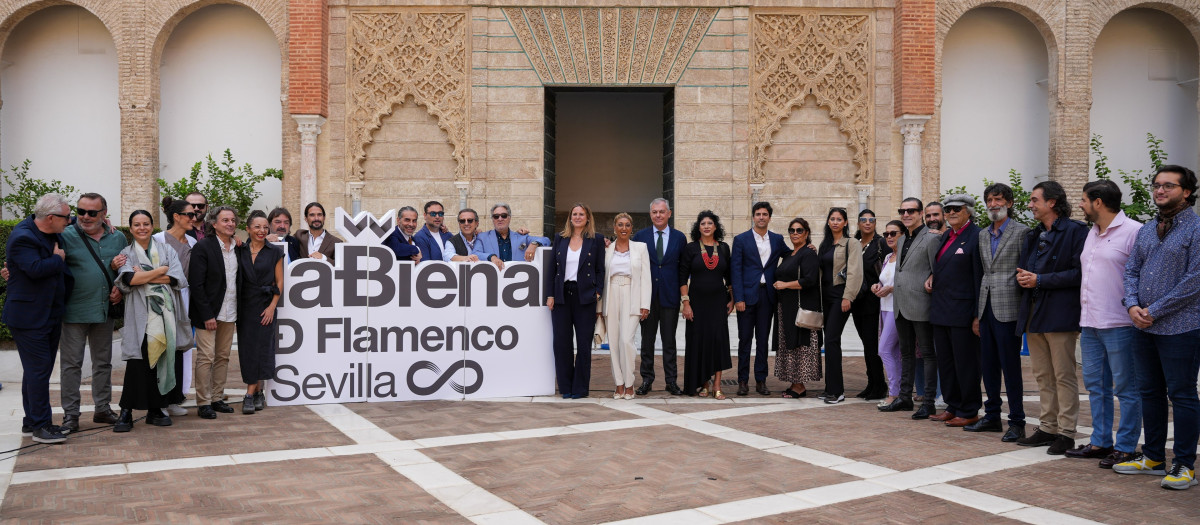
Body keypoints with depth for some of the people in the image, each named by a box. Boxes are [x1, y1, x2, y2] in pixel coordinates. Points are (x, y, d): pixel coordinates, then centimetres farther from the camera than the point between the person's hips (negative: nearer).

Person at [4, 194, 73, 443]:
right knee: (39, 369, -8)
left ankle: (31, 421, 24)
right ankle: (40, 426, -1)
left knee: (37, 370, 15)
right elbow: (35, 268, -31)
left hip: (51, 316, 9)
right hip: (29, 318, -9)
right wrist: (58, 259, -14)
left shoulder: (55, 235, 9)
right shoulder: (22, 237, -18)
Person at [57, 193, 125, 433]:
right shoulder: (66, 236, -5)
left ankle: (102, 408, 23)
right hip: (75, 311, -4)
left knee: (103, 362, 12)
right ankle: (70, 414, 8)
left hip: (105, 310, 4)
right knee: (71, 363, 1)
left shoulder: (117, 238, 8)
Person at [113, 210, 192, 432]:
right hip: (140, 314, -2)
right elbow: (130, 279, -12)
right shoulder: (127, 254, 8)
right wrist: (161, 270, -6)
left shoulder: (166, 250, 12)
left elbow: (176, 279, -3)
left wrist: (144, 276, -8)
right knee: (137, 362, -8)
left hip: (164, 313, 2)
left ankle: (155, 409, 11)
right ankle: (126, 412, -3)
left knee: (161, 361, 3)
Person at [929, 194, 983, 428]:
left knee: (966, 363, 0)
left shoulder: (976, 237, -9)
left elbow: (981, 277, -13)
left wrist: (978, 315, -16)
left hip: (962, 312, -8)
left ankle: (969, 412, 9)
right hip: (941, 311, 8)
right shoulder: (945, 236, 15)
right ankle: (953, 407, 23)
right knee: (945, 362, 13)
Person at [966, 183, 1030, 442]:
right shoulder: (983, 235, 16)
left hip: (1007, 309, -7)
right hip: (986, 307, 7)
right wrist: (976, 313, 15)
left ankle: (1017, 422, 4)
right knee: (988, 365, 11)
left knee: (1011, 366, -3)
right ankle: (992, 416, 22)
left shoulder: (1021, 232, -4)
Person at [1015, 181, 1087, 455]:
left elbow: (1078, 273, -15)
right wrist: (1022, 276, 0)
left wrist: (1039, 280, -16)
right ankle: (1048, 427, 19)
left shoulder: (1075, 231, -7)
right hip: (1033, 313, 8)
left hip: (1060, 313, -8)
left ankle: (1066, 432, 3)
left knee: (1064, 375, -3)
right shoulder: (1033, 236, 18)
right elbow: (1023, 268, 23)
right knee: (1042, 375, 11)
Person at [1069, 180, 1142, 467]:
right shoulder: (1091, 233, 17)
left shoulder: (1133, 231, -10)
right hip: (1090, 324, 9)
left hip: (1118, 325, -9)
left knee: (1125, 387, 1)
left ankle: (1125, 448, 7)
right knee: (1095, 384, 13)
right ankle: (1100, 442, 22)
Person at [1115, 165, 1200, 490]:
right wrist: (1132, 305, -5)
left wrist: (1154, 310, -14)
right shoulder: (1146, 230, 14)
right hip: (1144, 328, 7)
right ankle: (1153, 458, 24)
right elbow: (1132, 270, 13)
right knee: (1150, 392, 13)